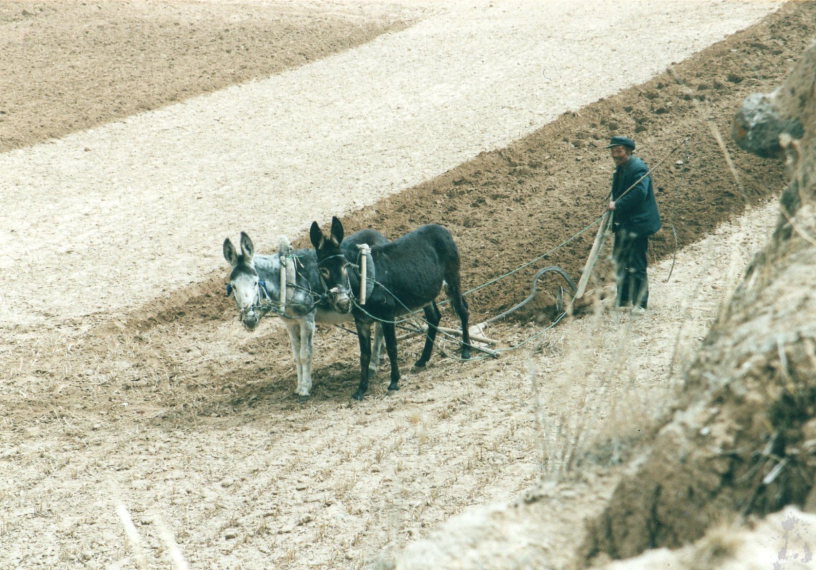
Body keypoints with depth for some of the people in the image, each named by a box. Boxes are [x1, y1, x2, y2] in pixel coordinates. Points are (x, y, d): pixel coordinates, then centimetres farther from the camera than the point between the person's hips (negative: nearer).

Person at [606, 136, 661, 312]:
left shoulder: (638, 168, -17)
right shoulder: (620, 169, 14)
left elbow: (639, 193, -28)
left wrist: (617, 205, -21)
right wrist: (612, 201, 6)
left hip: (637, 223, -11)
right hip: (623, 224, 11)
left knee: (636, 265, -7)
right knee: (619, 262, 18)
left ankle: (640, 303, 0)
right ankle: (623, 298, 31)